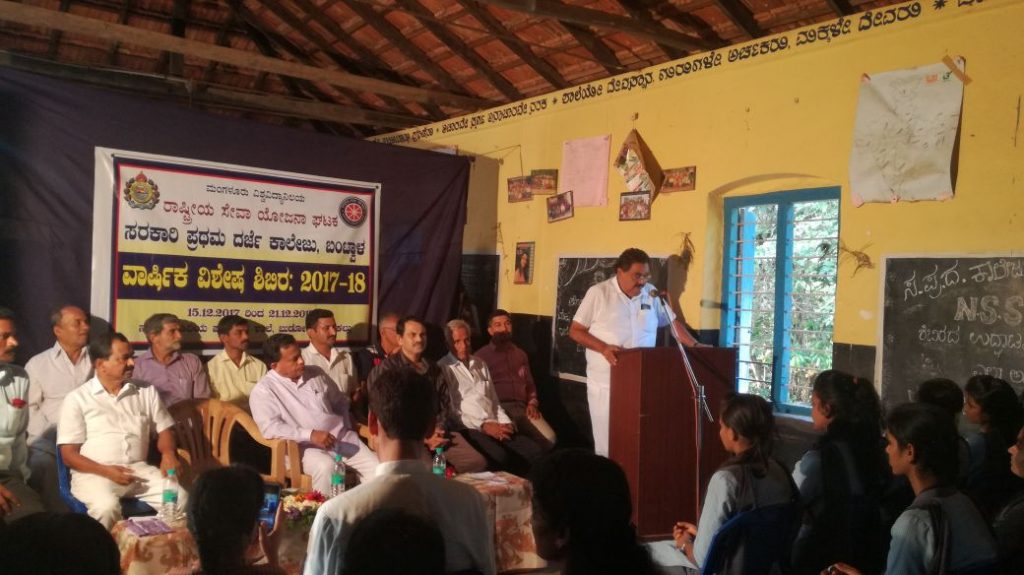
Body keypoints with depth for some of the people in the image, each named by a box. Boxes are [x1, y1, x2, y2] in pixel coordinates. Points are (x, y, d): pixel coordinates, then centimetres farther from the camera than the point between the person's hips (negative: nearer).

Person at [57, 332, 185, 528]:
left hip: (139, 470, 3)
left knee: (180, 497, -23)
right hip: (93, 473, -3)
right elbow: (69, 454, -2)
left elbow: (164, 430, 16)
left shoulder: (146, 392, 12)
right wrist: (106, 471, -18)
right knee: (106, 506, -35)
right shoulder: (77, 399, 1)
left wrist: (168, 453, -8)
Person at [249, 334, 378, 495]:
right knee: (326, 467, -36)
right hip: (306, 447, -5)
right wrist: (310, 435, -24)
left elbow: (340, 403, 24)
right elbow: (270, 428, -18)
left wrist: (346, 429, 8)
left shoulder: (316, 373, 11)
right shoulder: (263, 390, -5)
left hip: (342, 438, 5)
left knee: (376, 467, -13)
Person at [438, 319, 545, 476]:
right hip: (469, 429, -6)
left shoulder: (480, 365, 23)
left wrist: (506, 423, 3)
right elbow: (450, 408, -7)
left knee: (536, 451, -18)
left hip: (495, 426, 6)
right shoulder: (443, 368, 2)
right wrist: (483, 425, -13)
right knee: (500, 457, -36)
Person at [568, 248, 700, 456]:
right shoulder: (598, 293, -4)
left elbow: (673, 322, 16)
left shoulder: (651, 294, 7)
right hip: (605, 382, -3)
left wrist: (696, 346, 3)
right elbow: (575, 331, -4)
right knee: (607, 441, 0)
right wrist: (603, 348, -18)